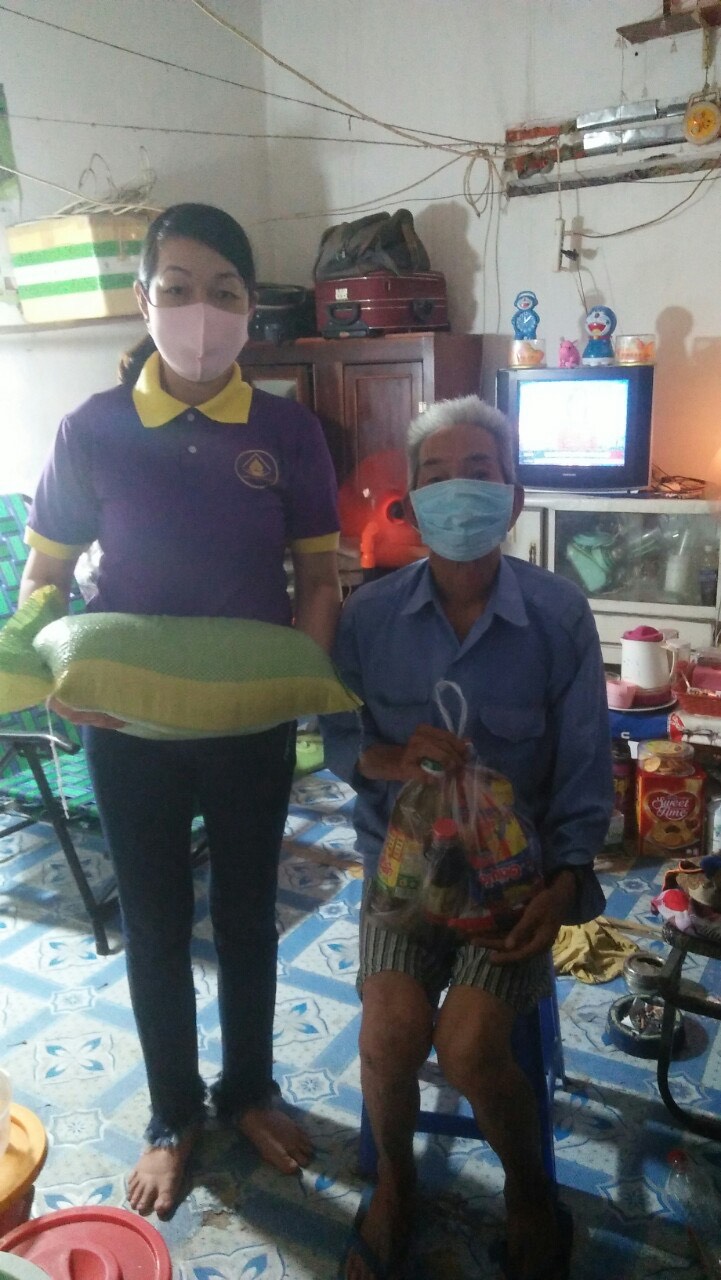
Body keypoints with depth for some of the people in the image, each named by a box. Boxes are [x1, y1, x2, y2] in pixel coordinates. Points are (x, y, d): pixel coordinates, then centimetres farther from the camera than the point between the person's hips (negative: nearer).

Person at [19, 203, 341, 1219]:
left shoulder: (288, 432, -6)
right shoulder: (92, 431, -8)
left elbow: (317, 577, -1)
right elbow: (44, 579, 0)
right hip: (130, 730, 0)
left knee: (247, 915, 17)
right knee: (156, 926, 15)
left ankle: (250, 1090, 43)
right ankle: (173, 1116, 39)